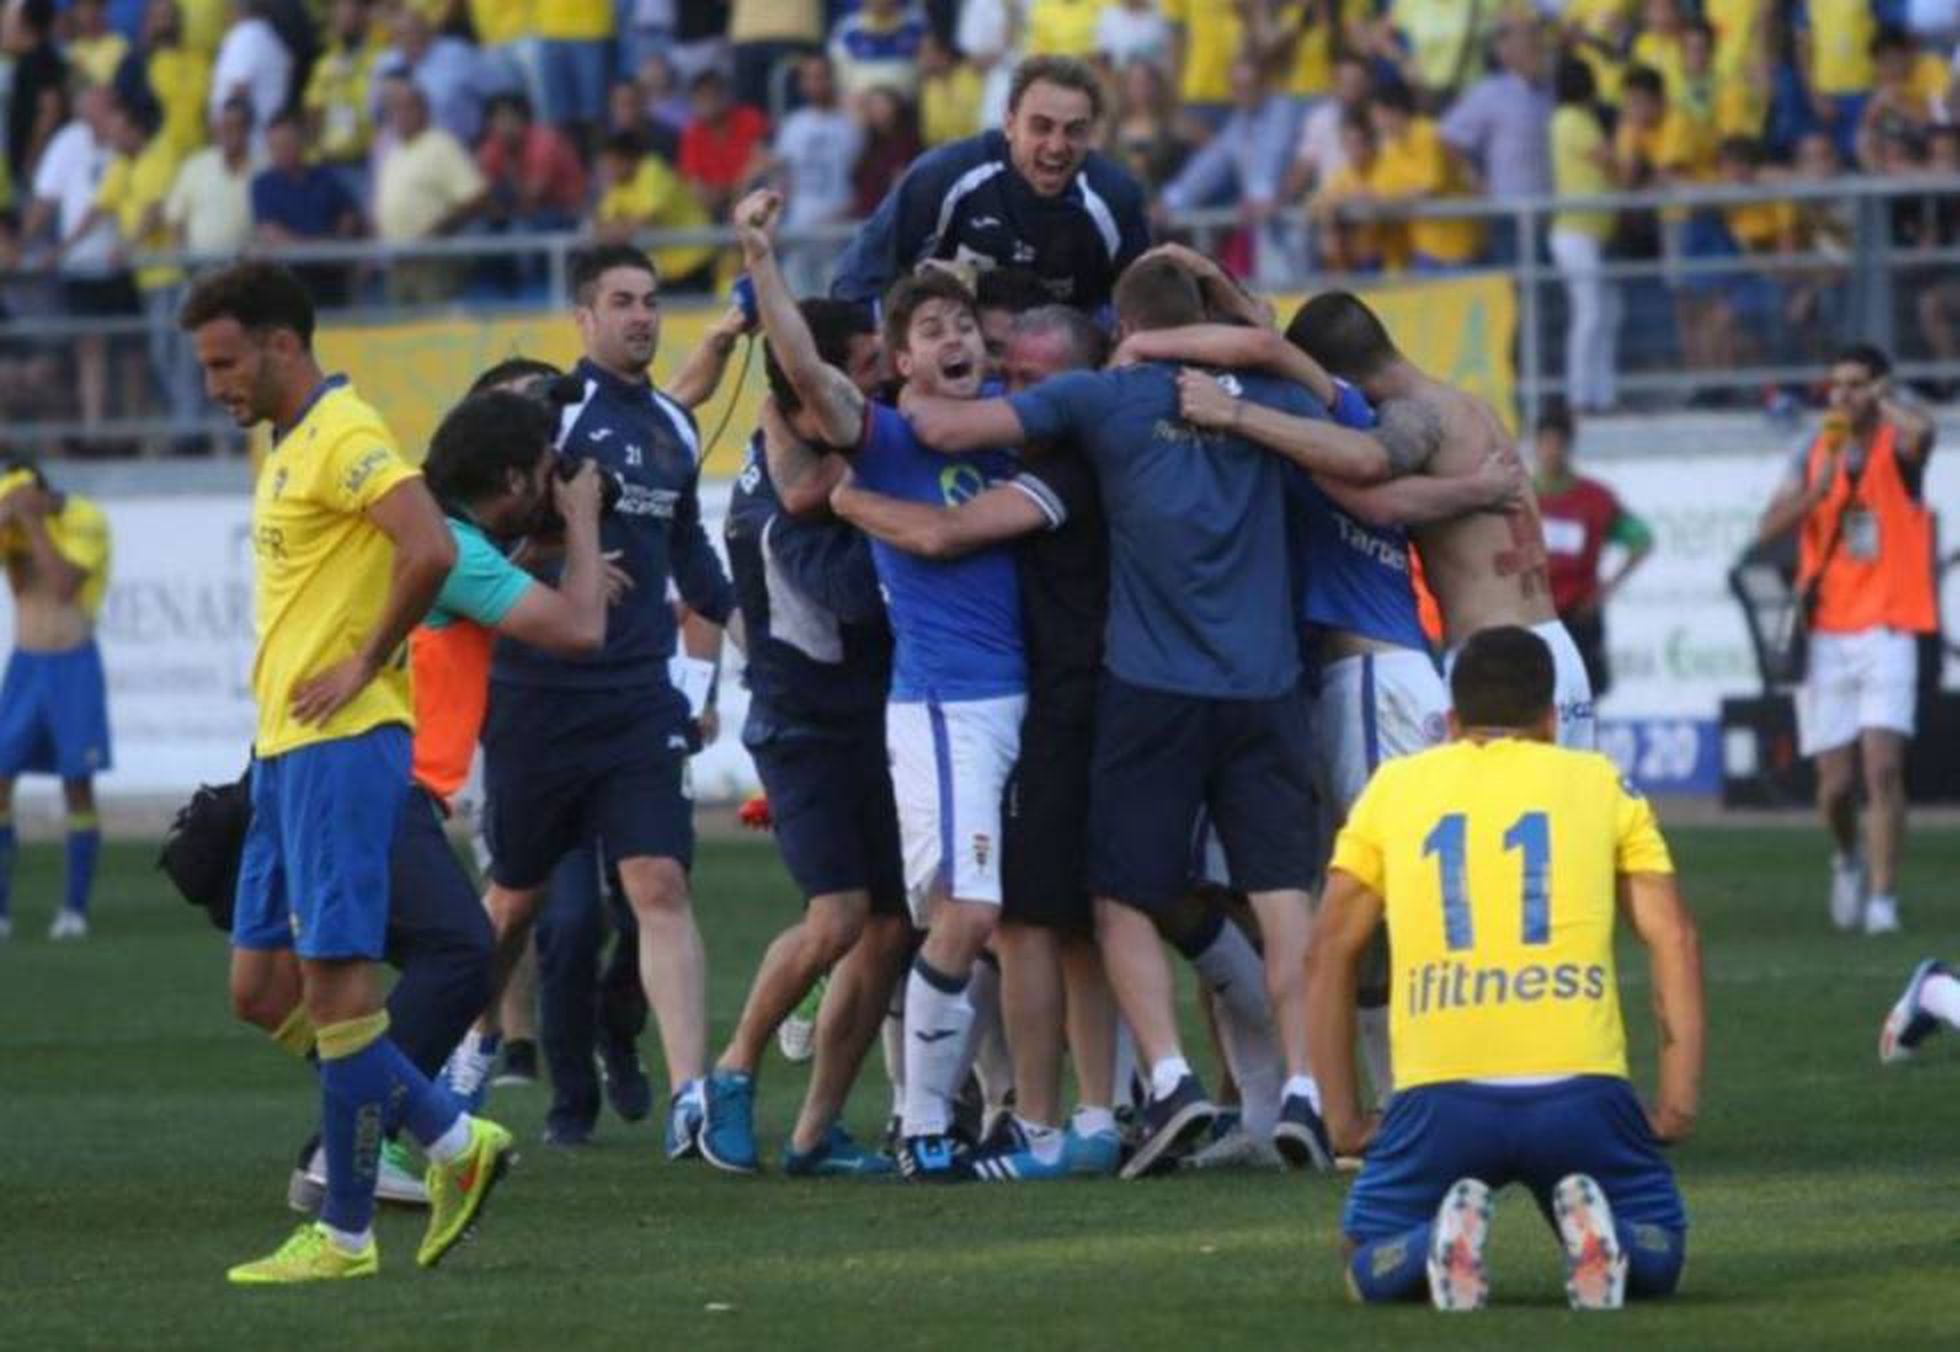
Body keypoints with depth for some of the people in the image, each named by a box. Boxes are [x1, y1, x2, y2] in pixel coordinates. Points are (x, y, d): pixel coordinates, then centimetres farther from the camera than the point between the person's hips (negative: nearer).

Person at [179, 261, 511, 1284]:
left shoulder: (343, 437, -13)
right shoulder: (288, 449, 18)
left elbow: (429, 550, -26)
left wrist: (363, 667, -18)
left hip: (341, 743, -10)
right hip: (285, 749, 10)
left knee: (331, 976, -7)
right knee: (261, 984, 9)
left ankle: (345, 1235, -2)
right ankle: (455, 1143, 14)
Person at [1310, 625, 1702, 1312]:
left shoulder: (1393, 787, 17)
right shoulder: (1601, 783, 15)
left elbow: (1329, 953, 14)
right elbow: (1673, 939, 6)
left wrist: (1343, 1119, 16)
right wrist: (1678, 1103, 6)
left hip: (1438, 1099, 0)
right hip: (1579, 1091, 0)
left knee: (1372, 1270, 22)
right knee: (1657, 1256, 23)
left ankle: (1440, 1244, -13)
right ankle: (1598, 1234, -13)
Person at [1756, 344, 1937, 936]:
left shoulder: (1896, 448, -1)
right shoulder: (1815, 453, 10)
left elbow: (1921, 430, -27)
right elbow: (1771, 525, -2)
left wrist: (1881, 400, -12)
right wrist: (1821, 484, -16)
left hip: (1887, 632, -3)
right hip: (1825, 636, 3)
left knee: (1883, 766, -16)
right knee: (1836, 782, 4)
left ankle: (1883, 899, -13)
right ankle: (1849, 859, 35)